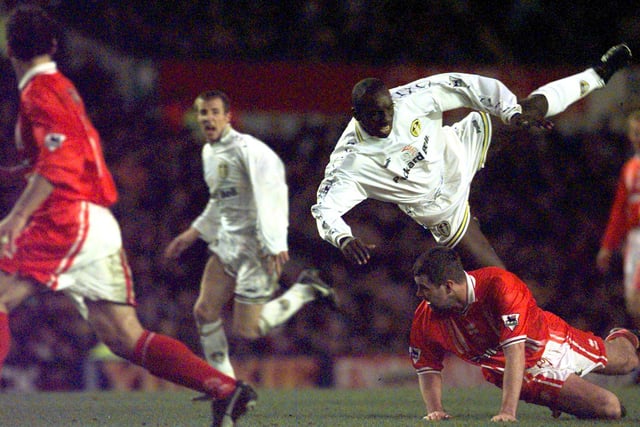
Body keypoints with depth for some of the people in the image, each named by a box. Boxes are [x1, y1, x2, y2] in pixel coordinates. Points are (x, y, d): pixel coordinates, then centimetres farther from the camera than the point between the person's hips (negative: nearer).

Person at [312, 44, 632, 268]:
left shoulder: (407, 100, -23)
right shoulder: (351, 161, -28)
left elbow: (461, 86, -20)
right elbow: (325, 209, -31)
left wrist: (512, 110, -28)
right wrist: (345, 239, -52)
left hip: (460, 152, 3)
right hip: (446, 210, -3)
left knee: (534, 106, 2)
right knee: (500, 279, -5)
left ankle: (597, 75, 26)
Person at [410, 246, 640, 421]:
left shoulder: (499, 285, -38)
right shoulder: (425, 320, -22)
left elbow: (515, 350, -42)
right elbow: (427, 368, -7)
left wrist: (508, 412, -48)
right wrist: (435, 410, -25)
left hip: (551, 340, -1)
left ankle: (620, 339, 59)